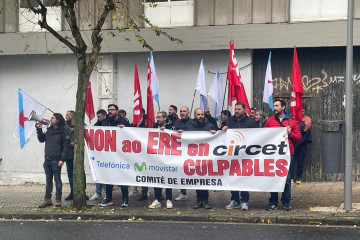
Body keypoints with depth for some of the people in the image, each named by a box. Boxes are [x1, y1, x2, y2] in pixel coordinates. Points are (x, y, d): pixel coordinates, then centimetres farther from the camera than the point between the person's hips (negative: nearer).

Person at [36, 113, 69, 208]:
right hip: (47, 159, 7)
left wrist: (62, 159, -18)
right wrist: (39, 130, 5)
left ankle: (58, 199, 7)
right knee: (48, 180, 11)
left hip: (56, 160, -7)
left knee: (57, 180, 0)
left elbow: (66, 146, -12)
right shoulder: (49, 130, 13)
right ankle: (47, 199, 16)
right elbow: (41, 139, 19)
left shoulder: (62, 132, -8)